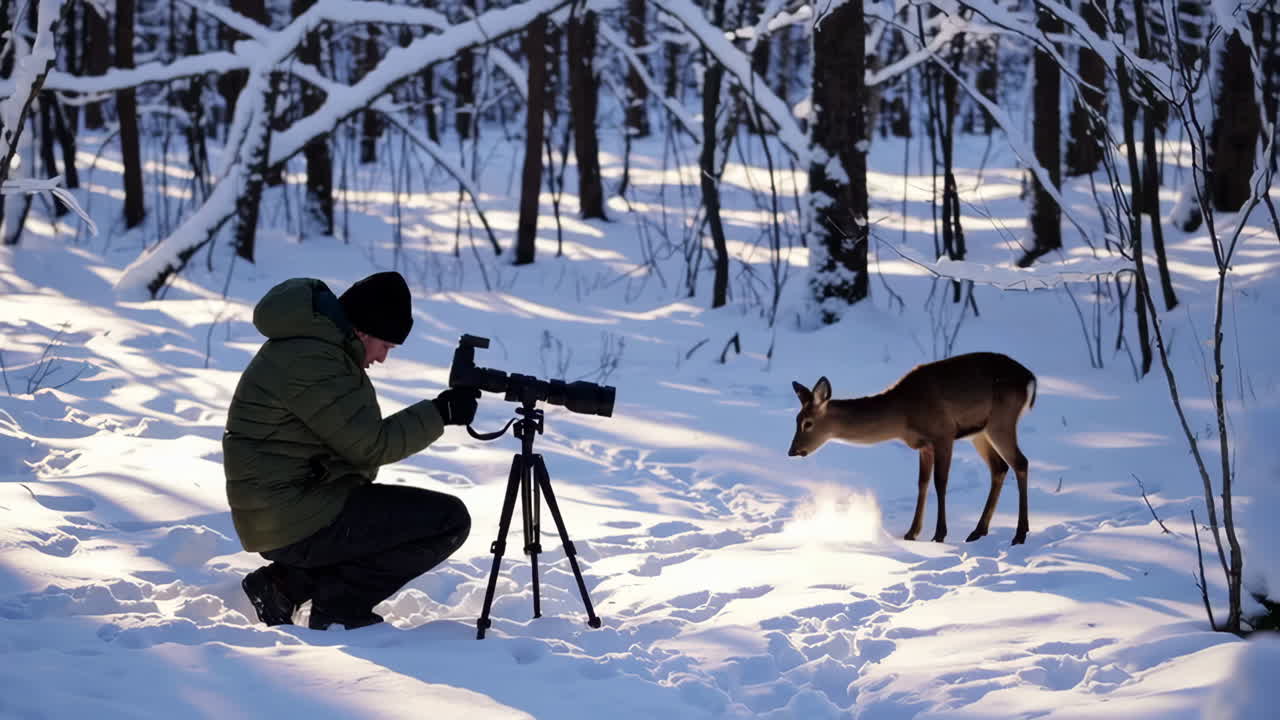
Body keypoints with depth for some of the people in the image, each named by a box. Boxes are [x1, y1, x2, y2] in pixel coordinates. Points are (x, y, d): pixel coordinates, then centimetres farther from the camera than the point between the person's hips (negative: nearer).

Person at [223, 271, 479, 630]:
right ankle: (337, 605, -4)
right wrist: (441, 413, -10)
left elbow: (355, 439, 19)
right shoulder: (309, 360, -21)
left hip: (281, 512, 10)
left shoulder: (315, 342, 11)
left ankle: (289, 583, 14)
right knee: (449, 520, -11)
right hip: (298, 522, -10)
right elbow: (370, 445, -18)